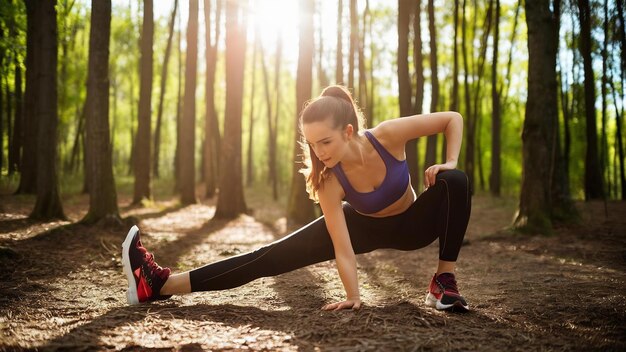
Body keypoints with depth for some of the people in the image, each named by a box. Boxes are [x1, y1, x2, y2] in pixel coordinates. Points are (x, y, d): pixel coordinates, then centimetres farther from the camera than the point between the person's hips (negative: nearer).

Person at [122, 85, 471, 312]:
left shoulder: (388, 135, -34)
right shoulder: (329, 182, -32)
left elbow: (453, 118, -20)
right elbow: (343, 248, -29)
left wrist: (449, 163, -28)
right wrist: (353, 297, -35)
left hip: (411, 223, 1)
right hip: (364, 225, -1)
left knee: (457, 182, -32)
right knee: (278, 255, -14)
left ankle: (445, 282, -19)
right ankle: (164, 283, -20)